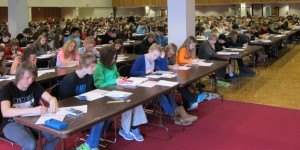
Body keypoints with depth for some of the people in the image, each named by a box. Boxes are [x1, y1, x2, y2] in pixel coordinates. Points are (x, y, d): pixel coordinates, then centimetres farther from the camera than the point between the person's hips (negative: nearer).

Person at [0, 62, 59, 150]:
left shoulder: (34, 85, 2)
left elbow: (50, 98, -6)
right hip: (13, 124, -4)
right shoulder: (8, 89, -13)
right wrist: (32, 110, -41)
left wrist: (53, 100, -33)